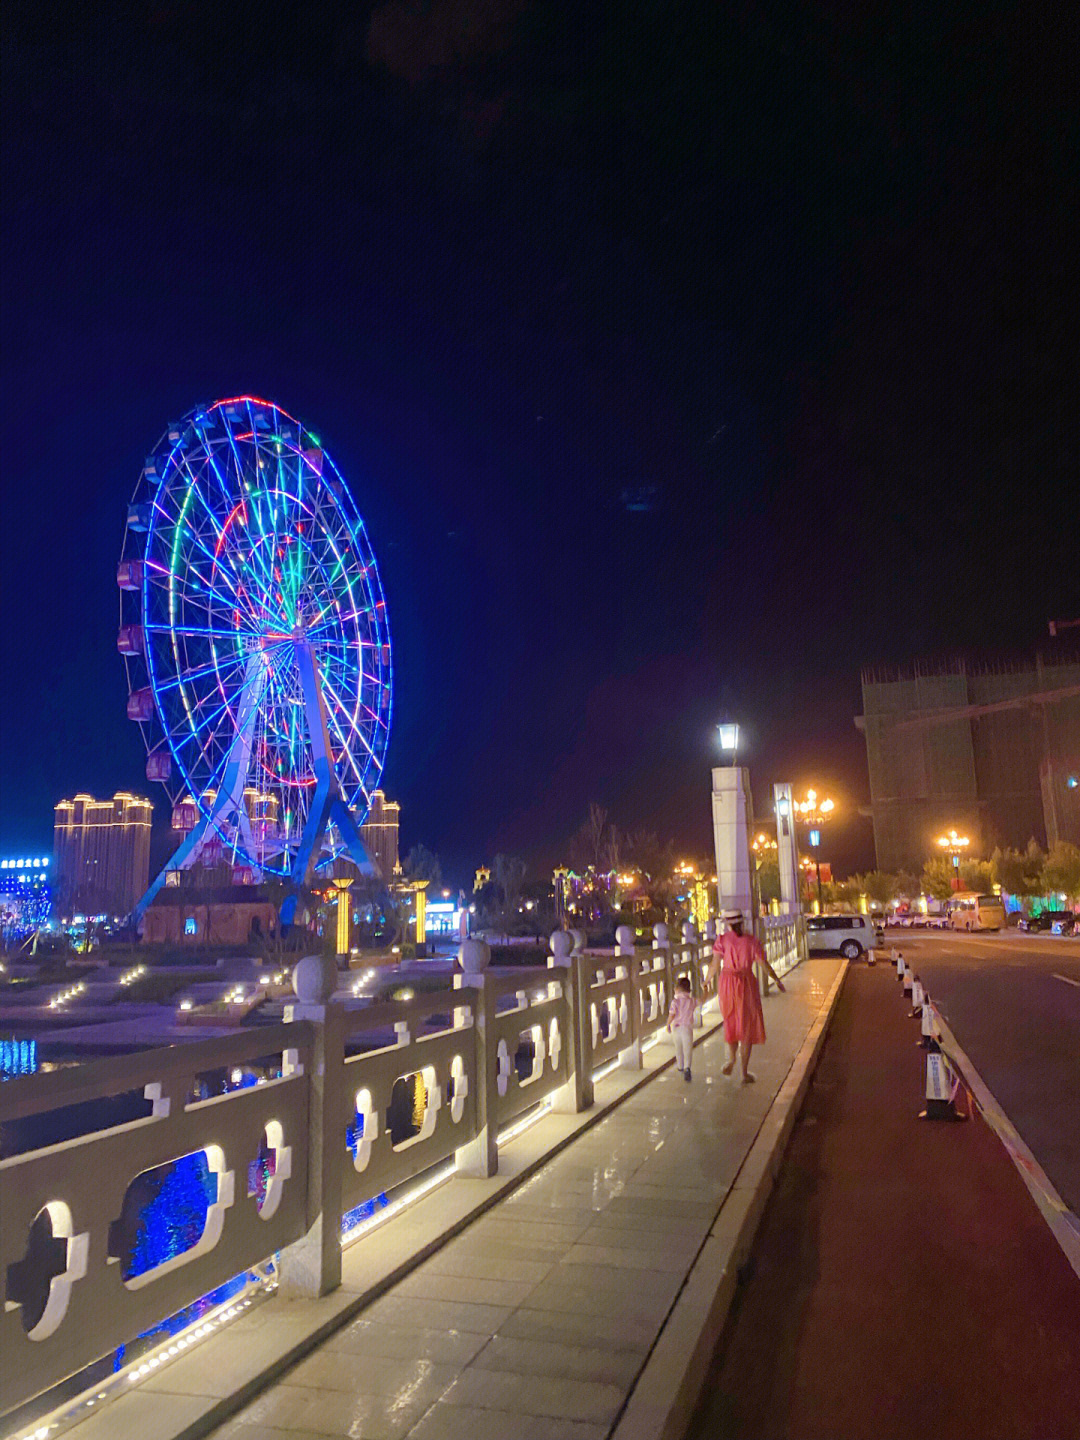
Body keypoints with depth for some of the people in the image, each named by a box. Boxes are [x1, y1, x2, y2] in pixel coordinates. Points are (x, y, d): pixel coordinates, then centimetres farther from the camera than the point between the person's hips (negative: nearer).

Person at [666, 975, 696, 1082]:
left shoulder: (675, 1001, -10)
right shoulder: (691, 1001, 0)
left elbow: (671, 1015, -14)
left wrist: (668, 1024, -1)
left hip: (676, 1026, 0)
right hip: (688, 1027, 0)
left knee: (678, 1048, 19)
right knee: (687, 1048, -3)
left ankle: (680, 1066, 35)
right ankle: (687, 1067, -22)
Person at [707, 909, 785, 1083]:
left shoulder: (722, 940, -6)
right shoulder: (751, 941, -5)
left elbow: (715, 965, -9)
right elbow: (764, 964, -1)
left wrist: (708, 980, 8)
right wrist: (777, 980, 15)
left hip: (727, 984, 1)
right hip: (747, 984, -1)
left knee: (731, 1022, 26)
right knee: (747, 1028, 9)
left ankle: (731, 1059, 20)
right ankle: (745, 1073, 10)